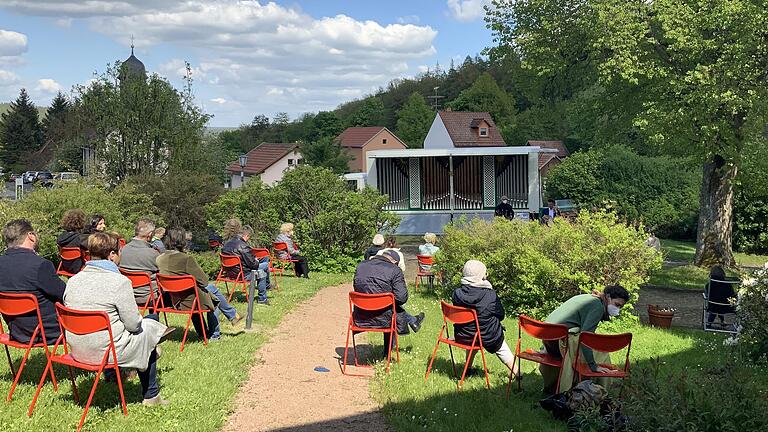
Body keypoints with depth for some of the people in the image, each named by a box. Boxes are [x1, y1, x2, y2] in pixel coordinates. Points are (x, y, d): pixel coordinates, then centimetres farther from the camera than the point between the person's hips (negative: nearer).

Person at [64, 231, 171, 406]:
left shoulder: (73, 280, 1)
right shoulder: (120, 282, -19)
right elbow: (133, 324, -15)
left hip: (77, 350, 7)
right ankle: (151, 396, 30)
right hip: (107, 351, -7)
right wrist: (139, 319, 9)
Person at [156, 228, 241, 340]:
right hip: (191, 301, -6)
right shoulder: (186, 259, -26)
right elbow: (204, 280, -18)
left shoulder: (159, 259, -6)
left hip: (174, 301, 6)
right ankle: (213, 334, 39)